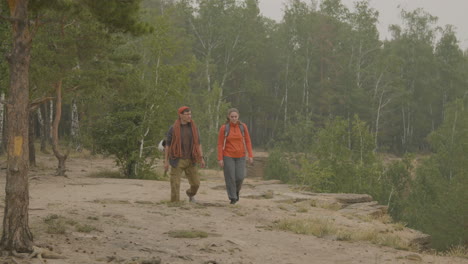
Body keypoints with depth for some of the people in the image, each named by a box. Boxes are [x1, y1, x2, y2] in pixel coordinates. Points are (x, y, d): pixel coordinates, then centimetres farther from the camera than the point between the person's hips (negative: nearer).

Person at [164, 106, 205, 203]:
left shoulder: (194, 128, 2)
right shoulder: (173, 129, -6)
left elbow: (198, 144, 7)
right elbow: (167, 145, -1)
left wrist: (202, 159, -1)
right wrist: (166, 161, -4)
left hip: (190, 161, 3)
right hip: (177, 161, -3)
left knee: (195, 183, 7)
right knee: (175, 184, -6)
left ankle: (190, 193, 40)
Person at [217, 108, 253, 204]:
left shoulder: (243, 126, -3)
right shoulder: (223, 128, -8)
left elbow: (247, 141, 2)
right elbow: (220, 144, -6)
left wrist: (250, 155, -4)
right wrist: (220, 159, -10)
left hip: (240, 156, 2)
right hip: (228, 156, -2)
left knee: (239, 177, -5)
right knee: (230, 177, -5)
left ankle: (236, 190, 27)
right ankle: (233, 198, 10)